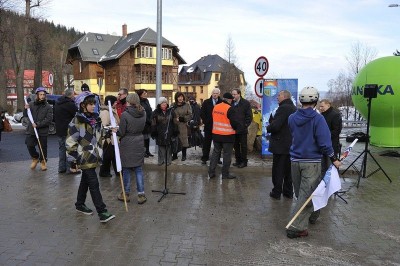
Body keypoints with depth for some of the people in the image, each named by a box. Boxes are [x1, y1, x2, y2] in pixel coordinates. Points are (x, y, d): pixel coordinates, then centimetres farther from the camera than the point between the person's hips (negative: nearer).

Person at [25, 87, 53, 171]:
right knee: (30, 146, -1)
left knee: (43, 148, 4)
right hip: (31, 131, 2)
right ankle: (35, 158, 26)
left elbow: (49, 120, -11)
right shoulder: (31, 104, 7)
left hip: (42, 132, -2)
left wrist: (38, 124, -19)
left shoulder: (48, 107, -2)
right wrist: (26, 109, -11)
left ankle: (43, 162, 24)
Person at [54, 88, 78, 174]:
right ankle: (69, 168, 3)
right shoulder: (70, 104, -17)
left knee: (61, 148, 14)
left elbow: (54, 117, 17)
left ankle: (61, 167, 20)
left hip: (59, 130, 8)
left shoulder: (57, 103, 11)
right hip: (67, 131, -8)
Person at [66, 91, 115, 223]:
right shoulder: (77, 121, -13)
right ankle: (102, 213, -7)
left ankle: (80, 204, 37)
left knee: (85, 181, 20)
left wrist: (99, 153, 20)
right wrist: (73, 159, -12)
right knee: (94, 184, -9)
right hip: (84, 158, -7)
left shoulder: (95, 119, 10)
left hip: (93, 157, 8)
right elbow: (71, 141, -13)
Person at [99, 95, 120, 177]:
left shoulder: (112, 110, 14)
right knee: (107, 155, 1)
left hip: (114, 138, 9)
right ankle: (104, 171, 14)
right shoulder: (105, 112, -16)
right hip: (108, 139, -9)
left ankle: (117, 171, 20)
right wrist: (107, 137, -22)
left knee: (114, 155, 13)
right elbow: (105, 126, -21)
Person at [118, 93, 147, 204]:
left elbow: (121, 132, -12)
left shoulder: (125, 114, -16)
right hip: (139, 144, 4)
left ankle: (126, 194, 21)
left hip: (127, 145, -4)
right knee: (139, 169, 10)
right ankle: (141, 195, 11)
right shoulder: (143, 113, -1)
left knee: (126, 170, 9)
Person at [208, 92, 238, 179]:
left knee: (215, 152, 16)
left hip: (216, 134, 6)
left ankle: (211, 172, 17)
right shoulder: (229, 109, -16)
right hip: (227, 135, -6)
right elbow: (234, 122, -15)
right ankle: (225, 174, 11)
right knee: (227, 154, 5)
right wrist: (235, 128, 6)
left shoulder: (215, 107, 3)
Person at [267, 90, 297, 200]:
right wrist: (272, 124, 10)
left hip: (280, 145, -8)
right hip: (291, 144, 8)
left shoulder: (283, 108, -19)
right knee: (288, 170, 16)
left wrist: (268, 128, -4)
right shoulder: (294, 109, 11)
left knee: (278, 170, 2)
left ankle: (276, 192, 10)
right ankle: (288, 192, 24)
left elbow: (275, 126, -25)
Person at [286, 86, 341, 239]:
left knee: (300, 192, 19)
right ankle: (296, 227, -4)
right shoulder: (317, 119, -14)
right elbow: (324, 142, -16)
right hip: (311, 161, -5)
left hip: (295, 160, 5)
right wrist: (334, 159, -6)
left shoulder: (292, 118, 1)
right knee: (306, 194, -1)